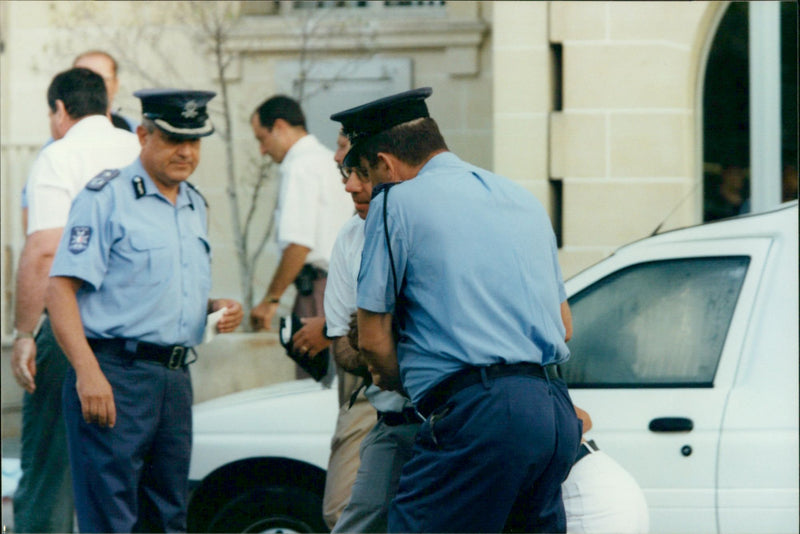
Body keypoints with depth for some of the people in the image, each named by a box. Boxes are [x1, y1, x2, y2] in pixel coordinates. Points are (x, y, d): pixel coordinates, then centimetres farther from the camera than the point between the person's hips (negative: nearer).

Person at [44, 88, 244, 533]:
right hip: (115, 376, -8)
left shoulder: (195, 206, 18)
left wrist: (218, 308, 6)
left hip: (175, 377, 8)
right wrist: (88, 372, -22)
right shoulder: (107, 196, -6)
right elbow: (61, 288, -12)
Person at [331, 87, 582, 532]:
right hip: (558, 410, 8)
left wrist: (404, 383, 20)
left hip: (476, 412, -7)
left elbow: (373, 340, 2)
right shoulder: (523, 198, 23)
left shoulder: (397, 203, 2)